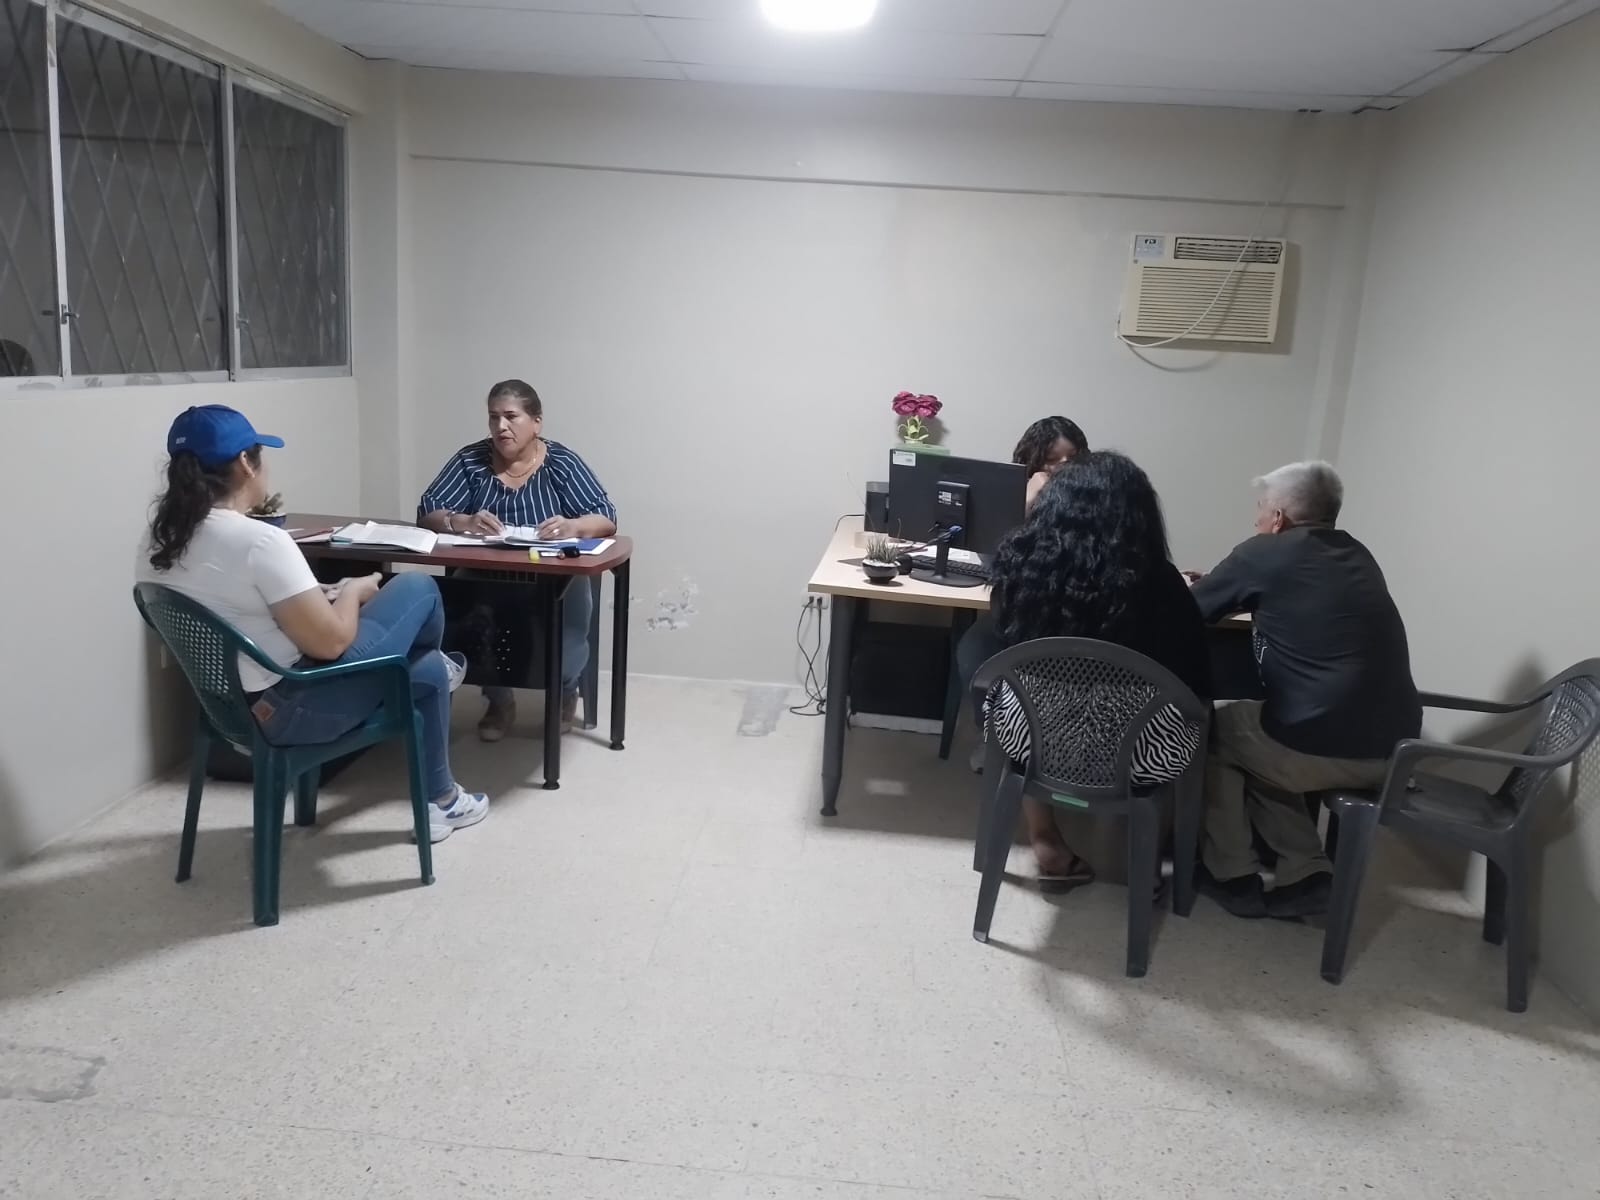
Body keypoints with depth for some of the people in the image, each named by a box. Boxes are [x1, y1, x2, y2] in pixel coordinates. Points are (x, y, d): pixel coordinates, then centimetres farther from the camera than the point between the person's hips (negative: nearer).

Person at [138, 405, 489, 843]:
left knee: (427, 672, 24)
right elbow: (330, 642, -24)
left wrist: (313, 596, 14)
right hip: (286, 710, -9)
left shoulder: (160, 538, 1)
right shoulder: (259, 541, -27)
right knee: (419, 588, 11)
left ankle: (436, 799, 41)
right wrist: (353, 591, -4)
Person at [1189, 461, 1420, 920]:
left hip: (1323, 749, -7)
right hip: (1392, 748, 7)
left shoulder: (1265, 554, -4)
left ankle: (1233, 876, 24)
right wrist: (1225, 591, 35)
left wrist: (1219, 590, 30)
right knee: (1256, 742, 28)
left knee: (1213, 729, 20)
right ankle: (1306, 872, 19)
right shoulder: (1357, 556, 15)